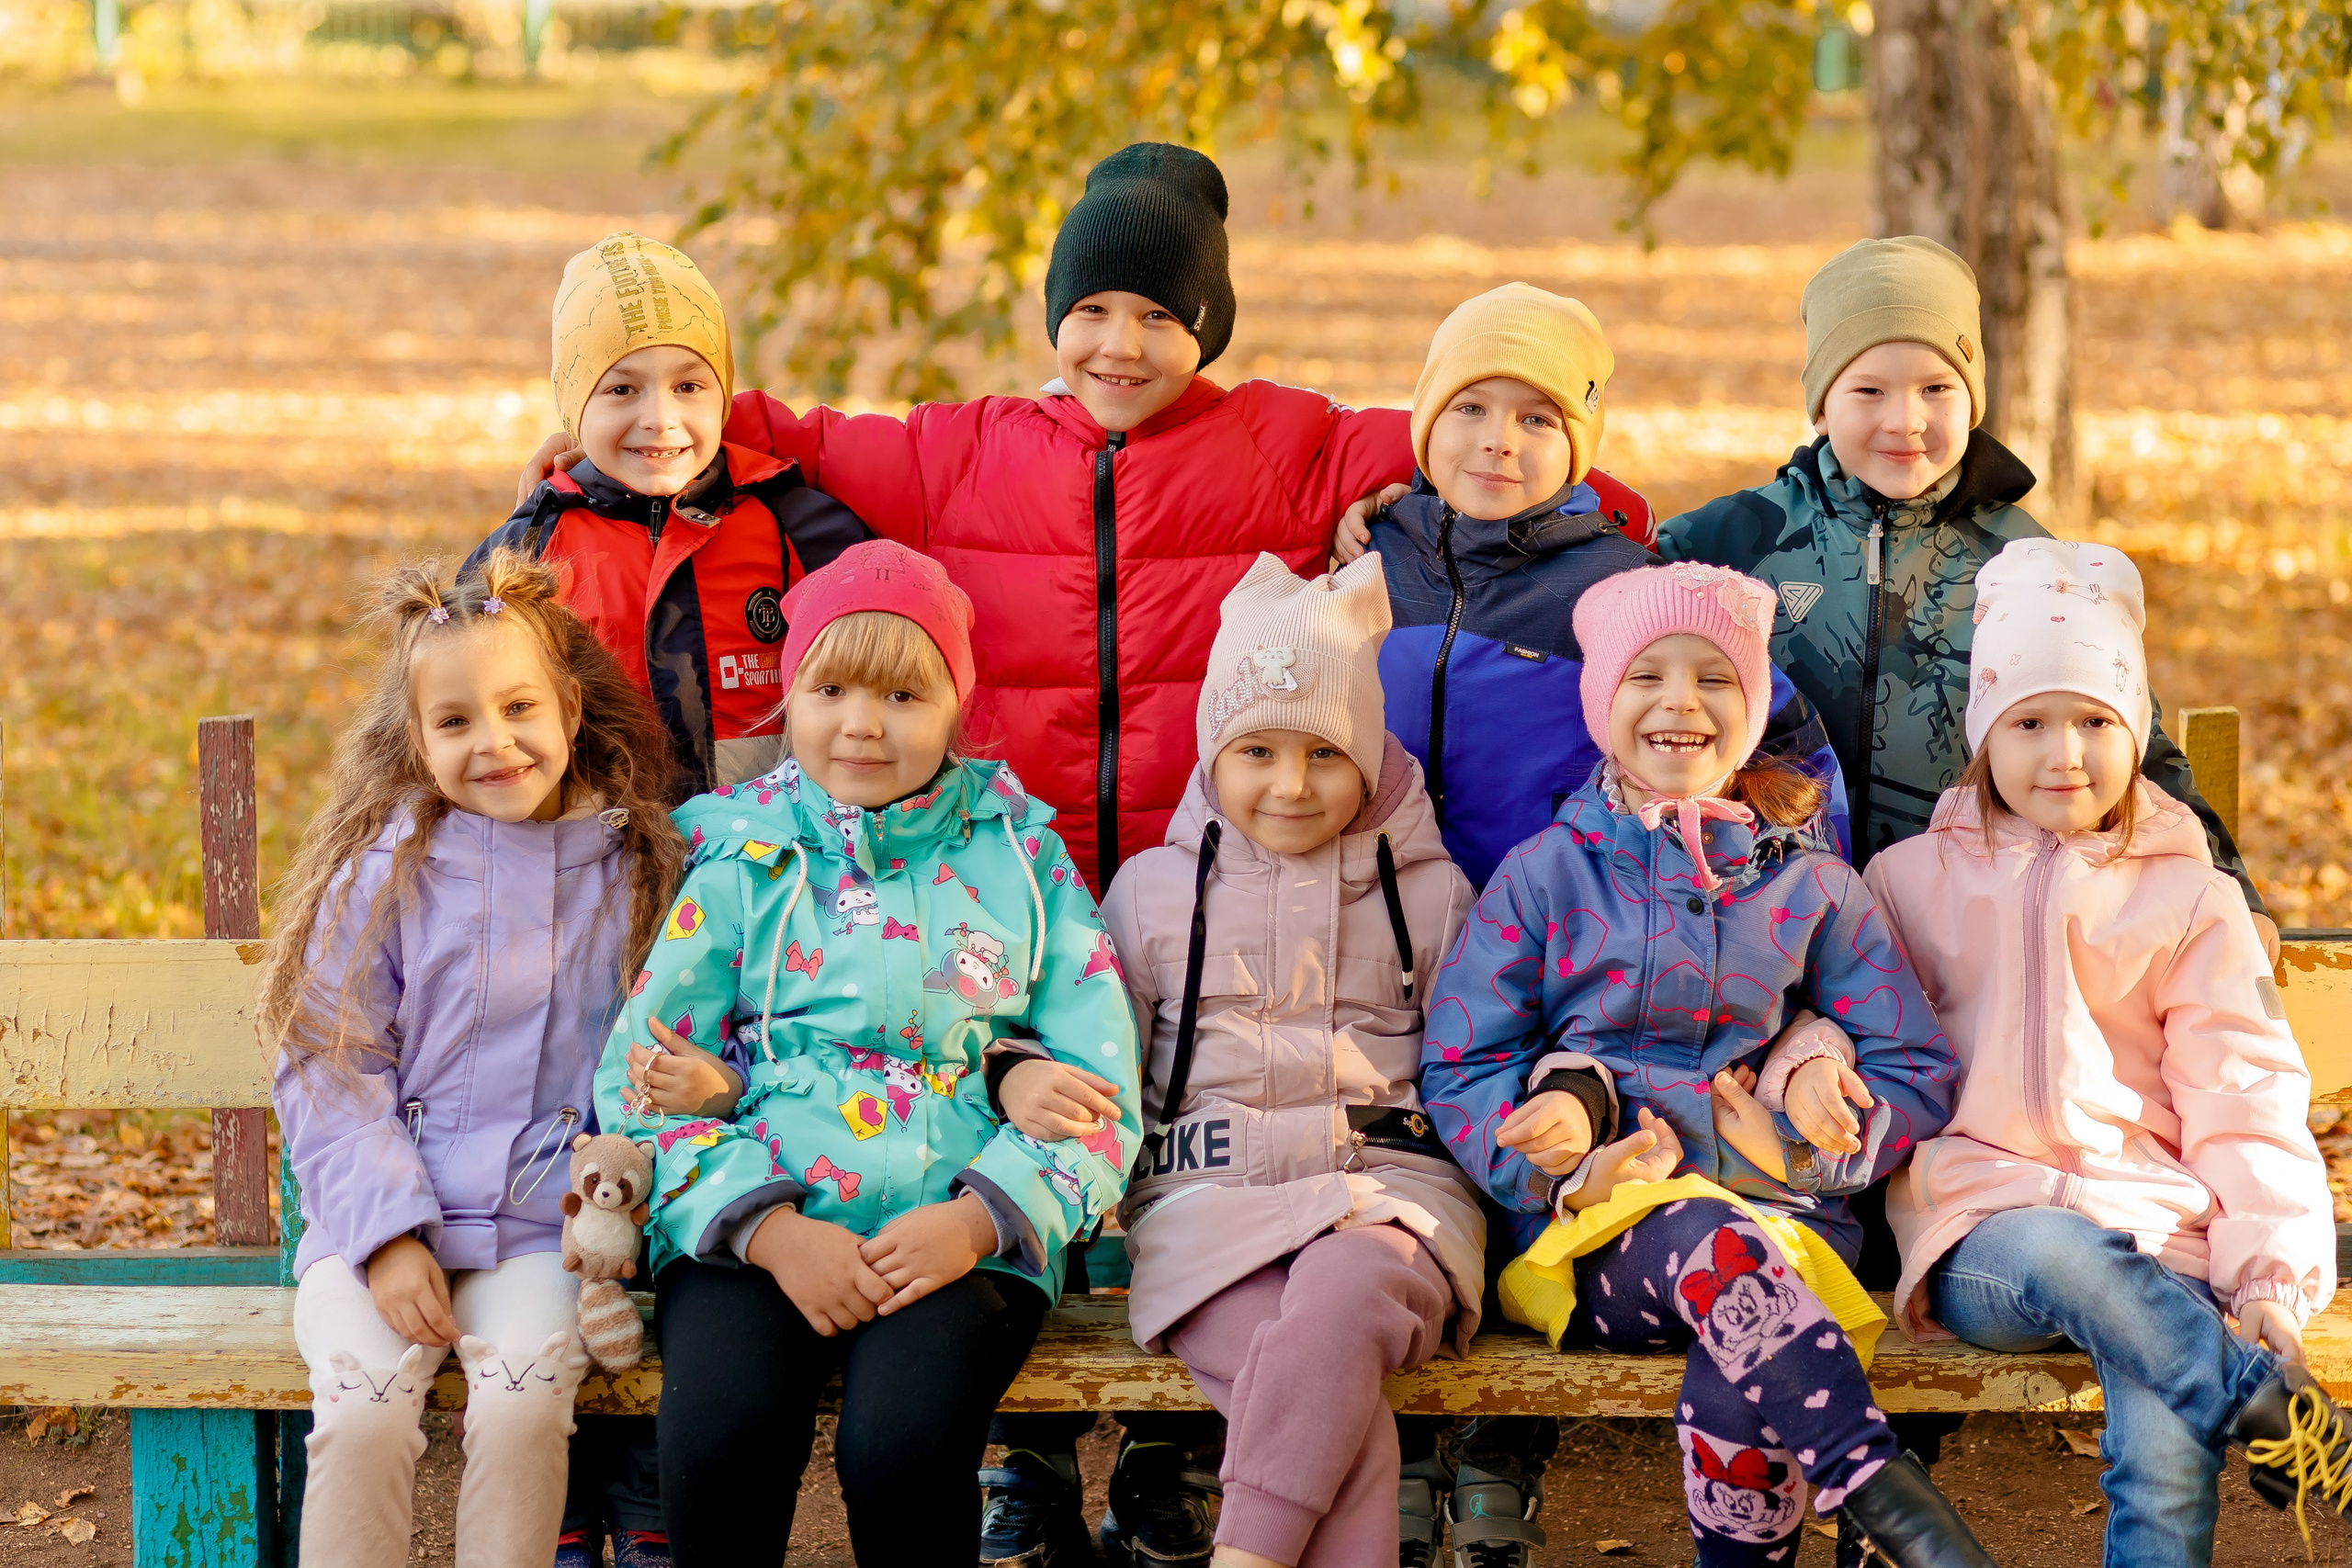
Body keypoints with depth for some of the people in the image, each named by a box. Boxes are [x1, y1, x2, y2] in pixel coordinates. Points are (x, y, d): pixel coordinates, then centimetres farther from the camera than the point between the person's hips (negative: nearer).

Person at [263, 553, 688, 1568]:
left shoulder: (641, 874, 4)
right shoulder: (381, 876, 0)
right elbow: (331, 1073, 1)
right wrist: (387, 1233, -11)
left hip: (543, 1226, 0)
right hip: (382, 1218, 0)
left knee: (523, 1405, -26)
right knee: (362, 1411, -23)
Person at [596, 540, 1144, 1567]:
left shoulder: (1019, 853, 13)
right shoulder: (741, 856, 11)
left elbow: (1098, 1082, 7)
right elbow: (637, 1077, 4)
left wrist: (979, 1218, -10)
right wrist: (770, 1228, -11)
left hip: (964, 1231, 0)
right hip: (752, 1221, 1)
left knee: (902, 1443, -30)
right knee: (719, 1435, -29)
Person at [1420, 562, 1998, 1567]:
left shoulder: (1810, 886, 17)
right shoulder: (1546, 874, 13)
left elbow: (1919, 1078, 14)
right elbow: (1458, 1072, 8)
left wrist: (1787, 1137, -6)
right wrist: (1574, 1164, -12)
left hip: (1780, 1215, 1)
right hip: (1599, 1224, -1)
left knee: (1739, 1379, -37)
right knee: (1715, 1246, -39)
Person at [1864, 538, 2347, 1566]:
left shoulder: (2189, 899, 16)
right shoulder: (1911, 880, 18)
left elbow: (2240, 1096, 10)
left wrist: (2267, 1272, -5)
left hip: (2151, 1228, 1)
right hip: (1982, 1237, 0)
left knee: (2166, 1446, -31)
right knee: (2061, 1253, -40)